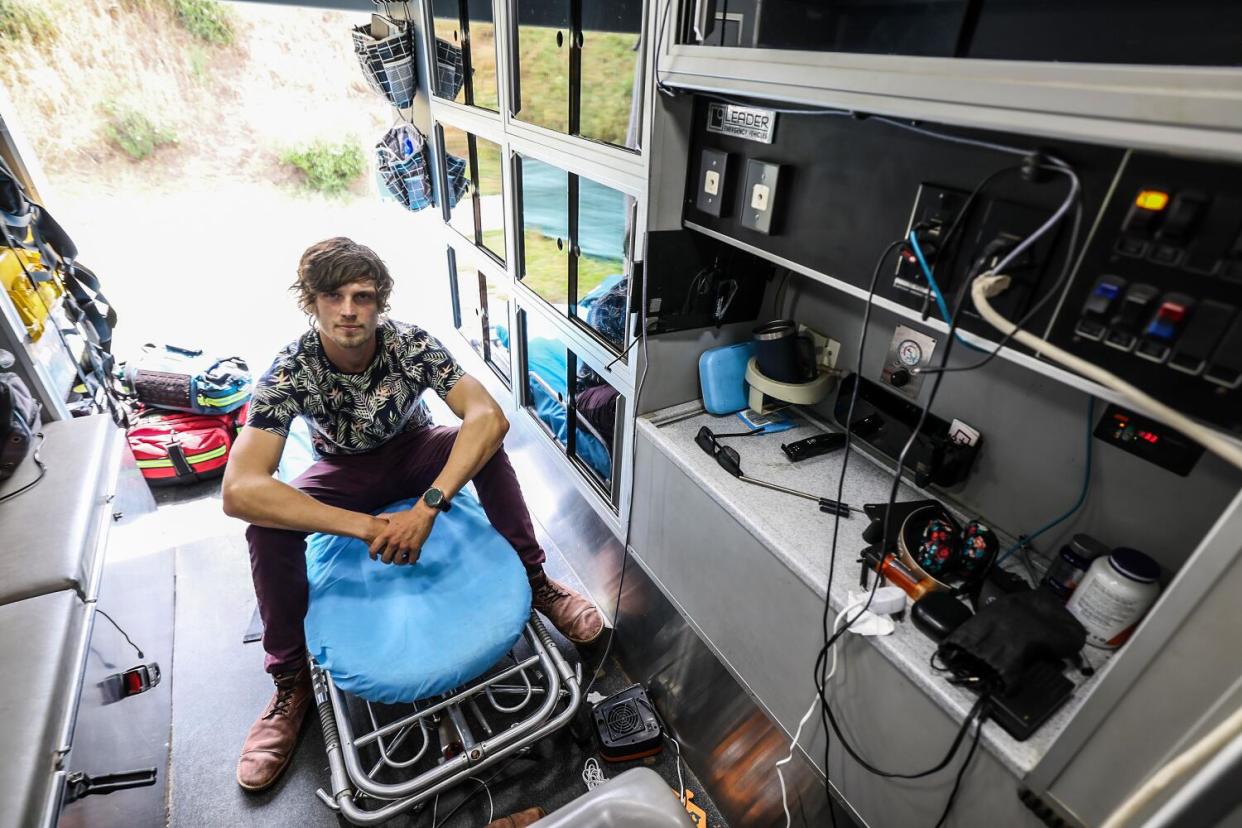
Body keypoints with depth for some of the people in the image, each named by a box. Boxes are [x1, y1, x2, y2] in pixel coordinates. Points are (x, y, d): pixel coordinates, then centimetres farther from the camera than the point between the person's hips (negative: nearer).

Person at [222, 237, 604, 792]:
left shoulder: (410, 343, -26)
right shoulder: (290, 371, -27)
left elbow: (489, 416, -38)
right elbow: (239, 490, -37)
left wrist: (427, 506, -47)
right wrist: (367, 527, -45)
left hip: (413, 452, 0)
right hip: (345, 473, 1)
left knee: (486, 445, -29)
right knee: (267, 526, -27)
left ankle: (535, 581, -14)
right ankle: (290, 681, -6)